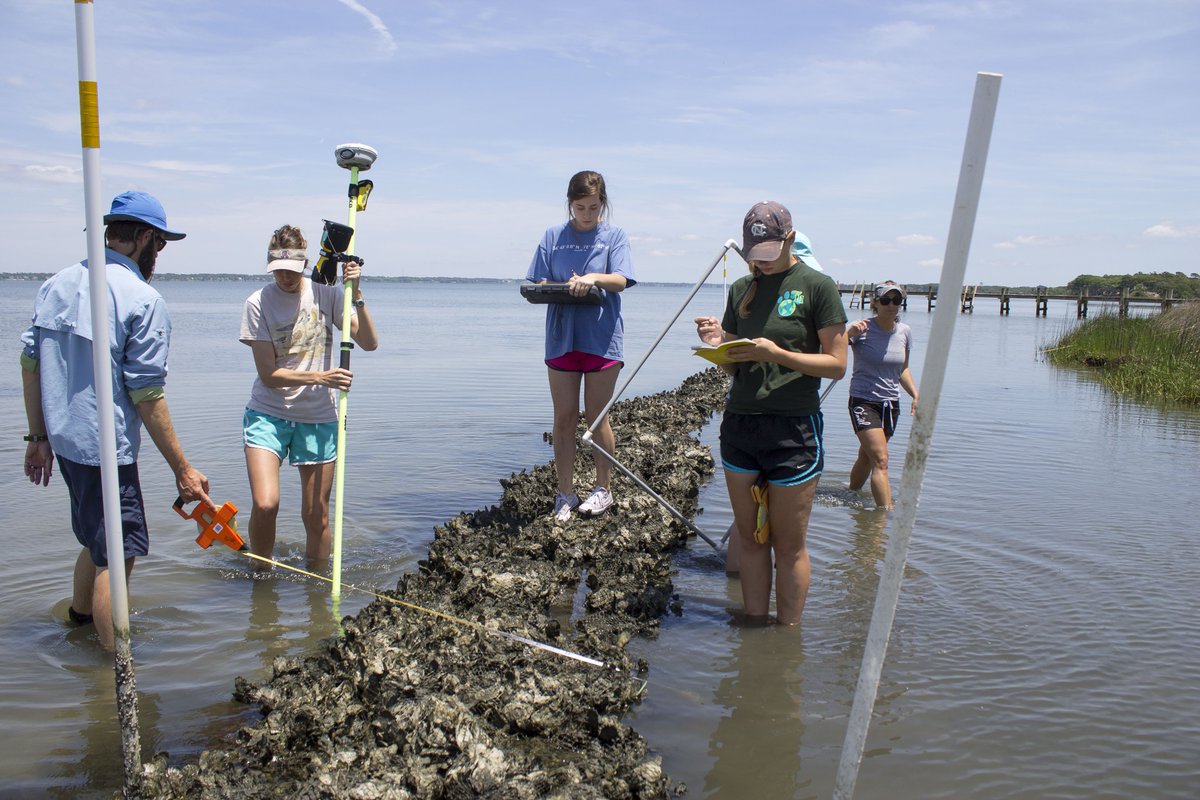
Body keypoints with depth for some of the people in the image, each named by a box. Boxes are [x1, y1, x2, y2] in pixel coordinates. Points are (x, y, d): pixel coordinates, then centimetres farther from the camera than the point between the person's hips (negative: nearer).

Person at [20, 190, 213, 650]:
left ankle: (78, 620, 43)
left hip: (63, 439, 8)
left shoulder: (57, 284, 8)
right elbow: (146, 394, -16)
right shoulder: (142, 299, -15)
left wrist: (39, 435, 20)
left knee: (99, 540, 26)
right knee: (116, 555, 1)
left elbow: (30, 361, 11)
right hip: (106, 450, -8)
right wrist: (182, 469, -11)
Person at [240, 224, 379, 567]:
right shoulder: (257, 304, -6)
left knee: (317, 515, 6)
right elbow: (269, 374, -10)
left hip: (318, 417, 2)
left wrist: (356, 295, -17)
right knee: (265, 504, -17)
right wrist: (320, 377, -24)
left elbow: (369, 343, -6)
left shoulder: (326, 294, 0)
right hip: (268, 414, -1)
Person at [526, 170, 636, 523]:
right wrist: (549, 289, -17)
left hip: (602, 338, -2)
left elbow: (620, 281, -8)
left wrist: (594, 277, -27)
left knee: (597, 417, 4)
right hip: (561, 336, 2)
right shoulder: (553, 236, 9)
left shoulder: (614, 236, 4)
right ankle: (565, 494, 13)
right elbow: (537, 284, 6)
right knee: (564, 418, 5)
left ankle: (603, 488, 18)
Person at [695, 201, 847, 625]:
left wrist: (778, 354, -20)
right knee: (749, 537, 11)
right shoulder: (741, 289, 11)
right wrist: (718, 345, -8)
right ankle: (754, 629, 23)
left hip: (793, 429, -5)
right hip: (739, 423, 5)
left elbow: (836, 364, -7)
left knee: (789, 545, 4)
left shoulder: (817, 286, -4)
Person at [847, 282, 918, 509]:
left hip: (891, 403, 6)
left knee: (867, 457, 16)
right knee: (881, 460, -16)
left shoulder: (905, 332, 6)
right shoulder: (863, 329, -11)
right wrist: (850, 333, -40)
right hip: (863, 401, -5)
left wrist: (916, 395, 7)